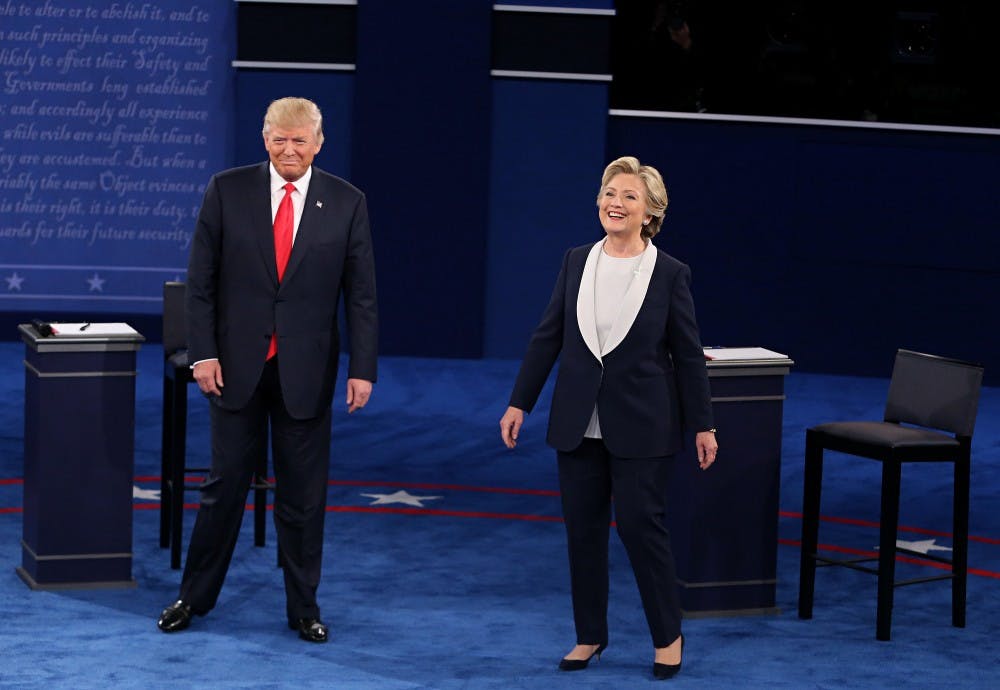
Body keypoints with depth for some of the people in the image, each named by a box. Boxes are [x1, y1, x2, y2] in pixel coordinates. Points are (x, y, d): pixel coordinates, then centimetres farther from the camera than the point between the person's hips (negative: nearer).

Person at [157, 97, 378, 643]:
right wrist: (203, 353, -7)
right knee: (224, 484, 7)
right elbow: (200, 280, 0)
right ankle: (194, 597, 20)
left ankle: (303, 607, 19)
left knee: (303, 496, 7)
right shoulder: (227, 190, -1)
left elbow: (361, 294, 0)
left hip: (306, 371, 0)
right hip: (237, 366, 0)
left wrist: (362, 369, -6)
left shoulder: (346, 203, 0)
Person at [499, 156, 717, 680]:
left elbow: (688, 355, -2)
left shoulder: (669, 274, -6)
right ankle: (590, 635, 20)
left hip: (641, 424, -4)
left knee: (640, 523, -4)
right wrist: (519, 403, 4)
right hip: (578, 421, 4)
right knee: (582, 527, 7)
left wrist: (702, 426, -2)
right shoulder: (576, 262, 3)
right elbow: (547, 337, 6)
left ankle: (668, 636, 13)